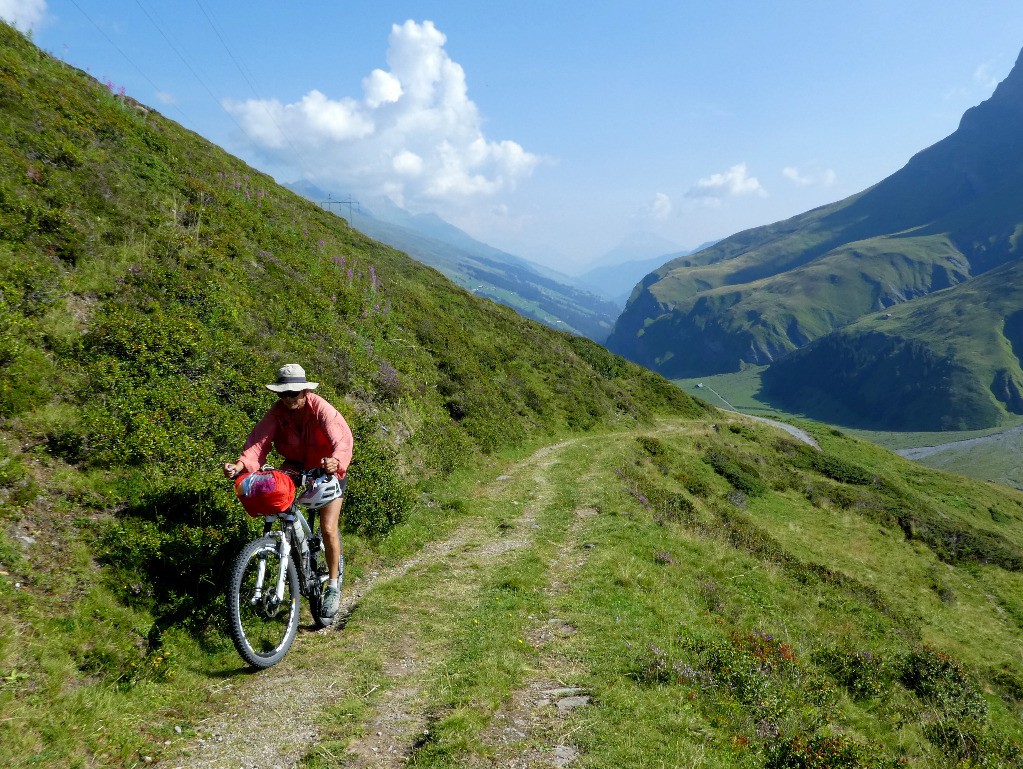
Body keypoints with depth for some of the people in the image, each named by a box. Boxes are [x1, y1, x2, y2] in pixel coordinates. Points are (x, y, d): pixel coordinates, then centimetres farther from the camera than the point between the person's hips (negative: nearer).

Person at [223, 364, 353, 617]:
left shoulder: (321, 409, -25)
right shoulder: (277, 412, -15)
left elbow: (342, 437, -40)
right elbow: (259, 440, -28)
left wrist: (336, 461, -62)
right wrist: (241, 465, -48)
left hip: (328, 470, -3)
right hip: (296, 467, 4)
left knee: (328, 528, -12)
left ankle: (333, 586, 8)